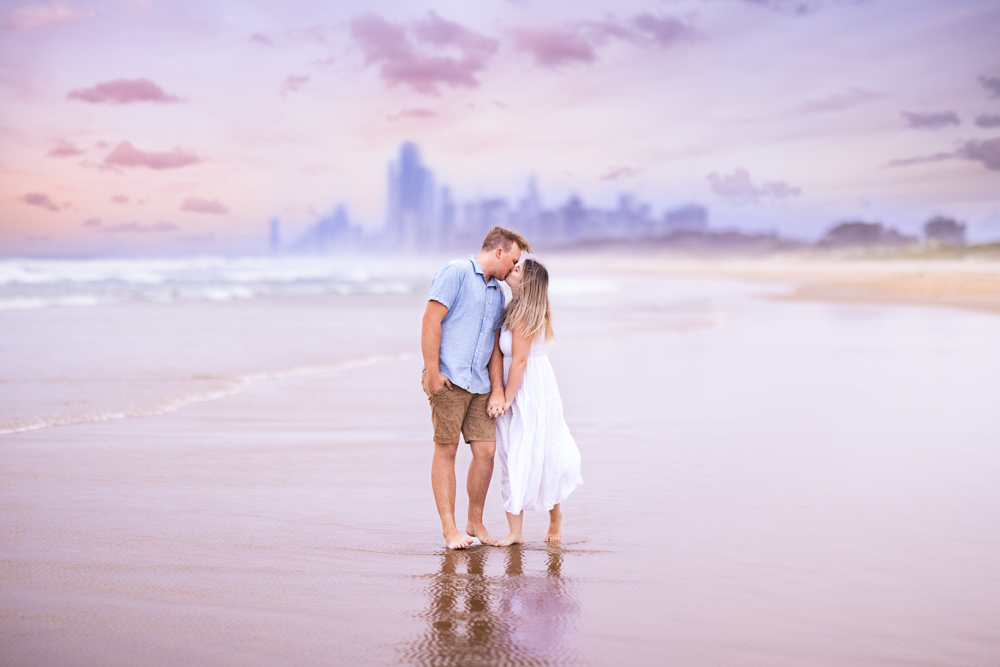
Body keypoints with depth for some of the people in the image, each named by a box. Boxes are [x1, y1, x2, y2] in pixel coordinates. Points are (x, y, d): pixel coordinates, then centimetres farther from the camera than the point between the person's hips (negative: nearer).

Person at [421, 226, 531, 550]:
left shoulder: (497, 292, 20)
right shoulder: (456, 272, -4)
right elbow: (431, 320, -11)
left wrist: (497, 390, 8)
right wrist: (432, 372, -16)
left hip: (479, 384, 7)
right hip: (449, 379, -7)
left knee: (486, 451, 2)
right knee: (446, 450, -2)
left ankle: (475, 523, 18)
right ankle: (449, 529, 4)